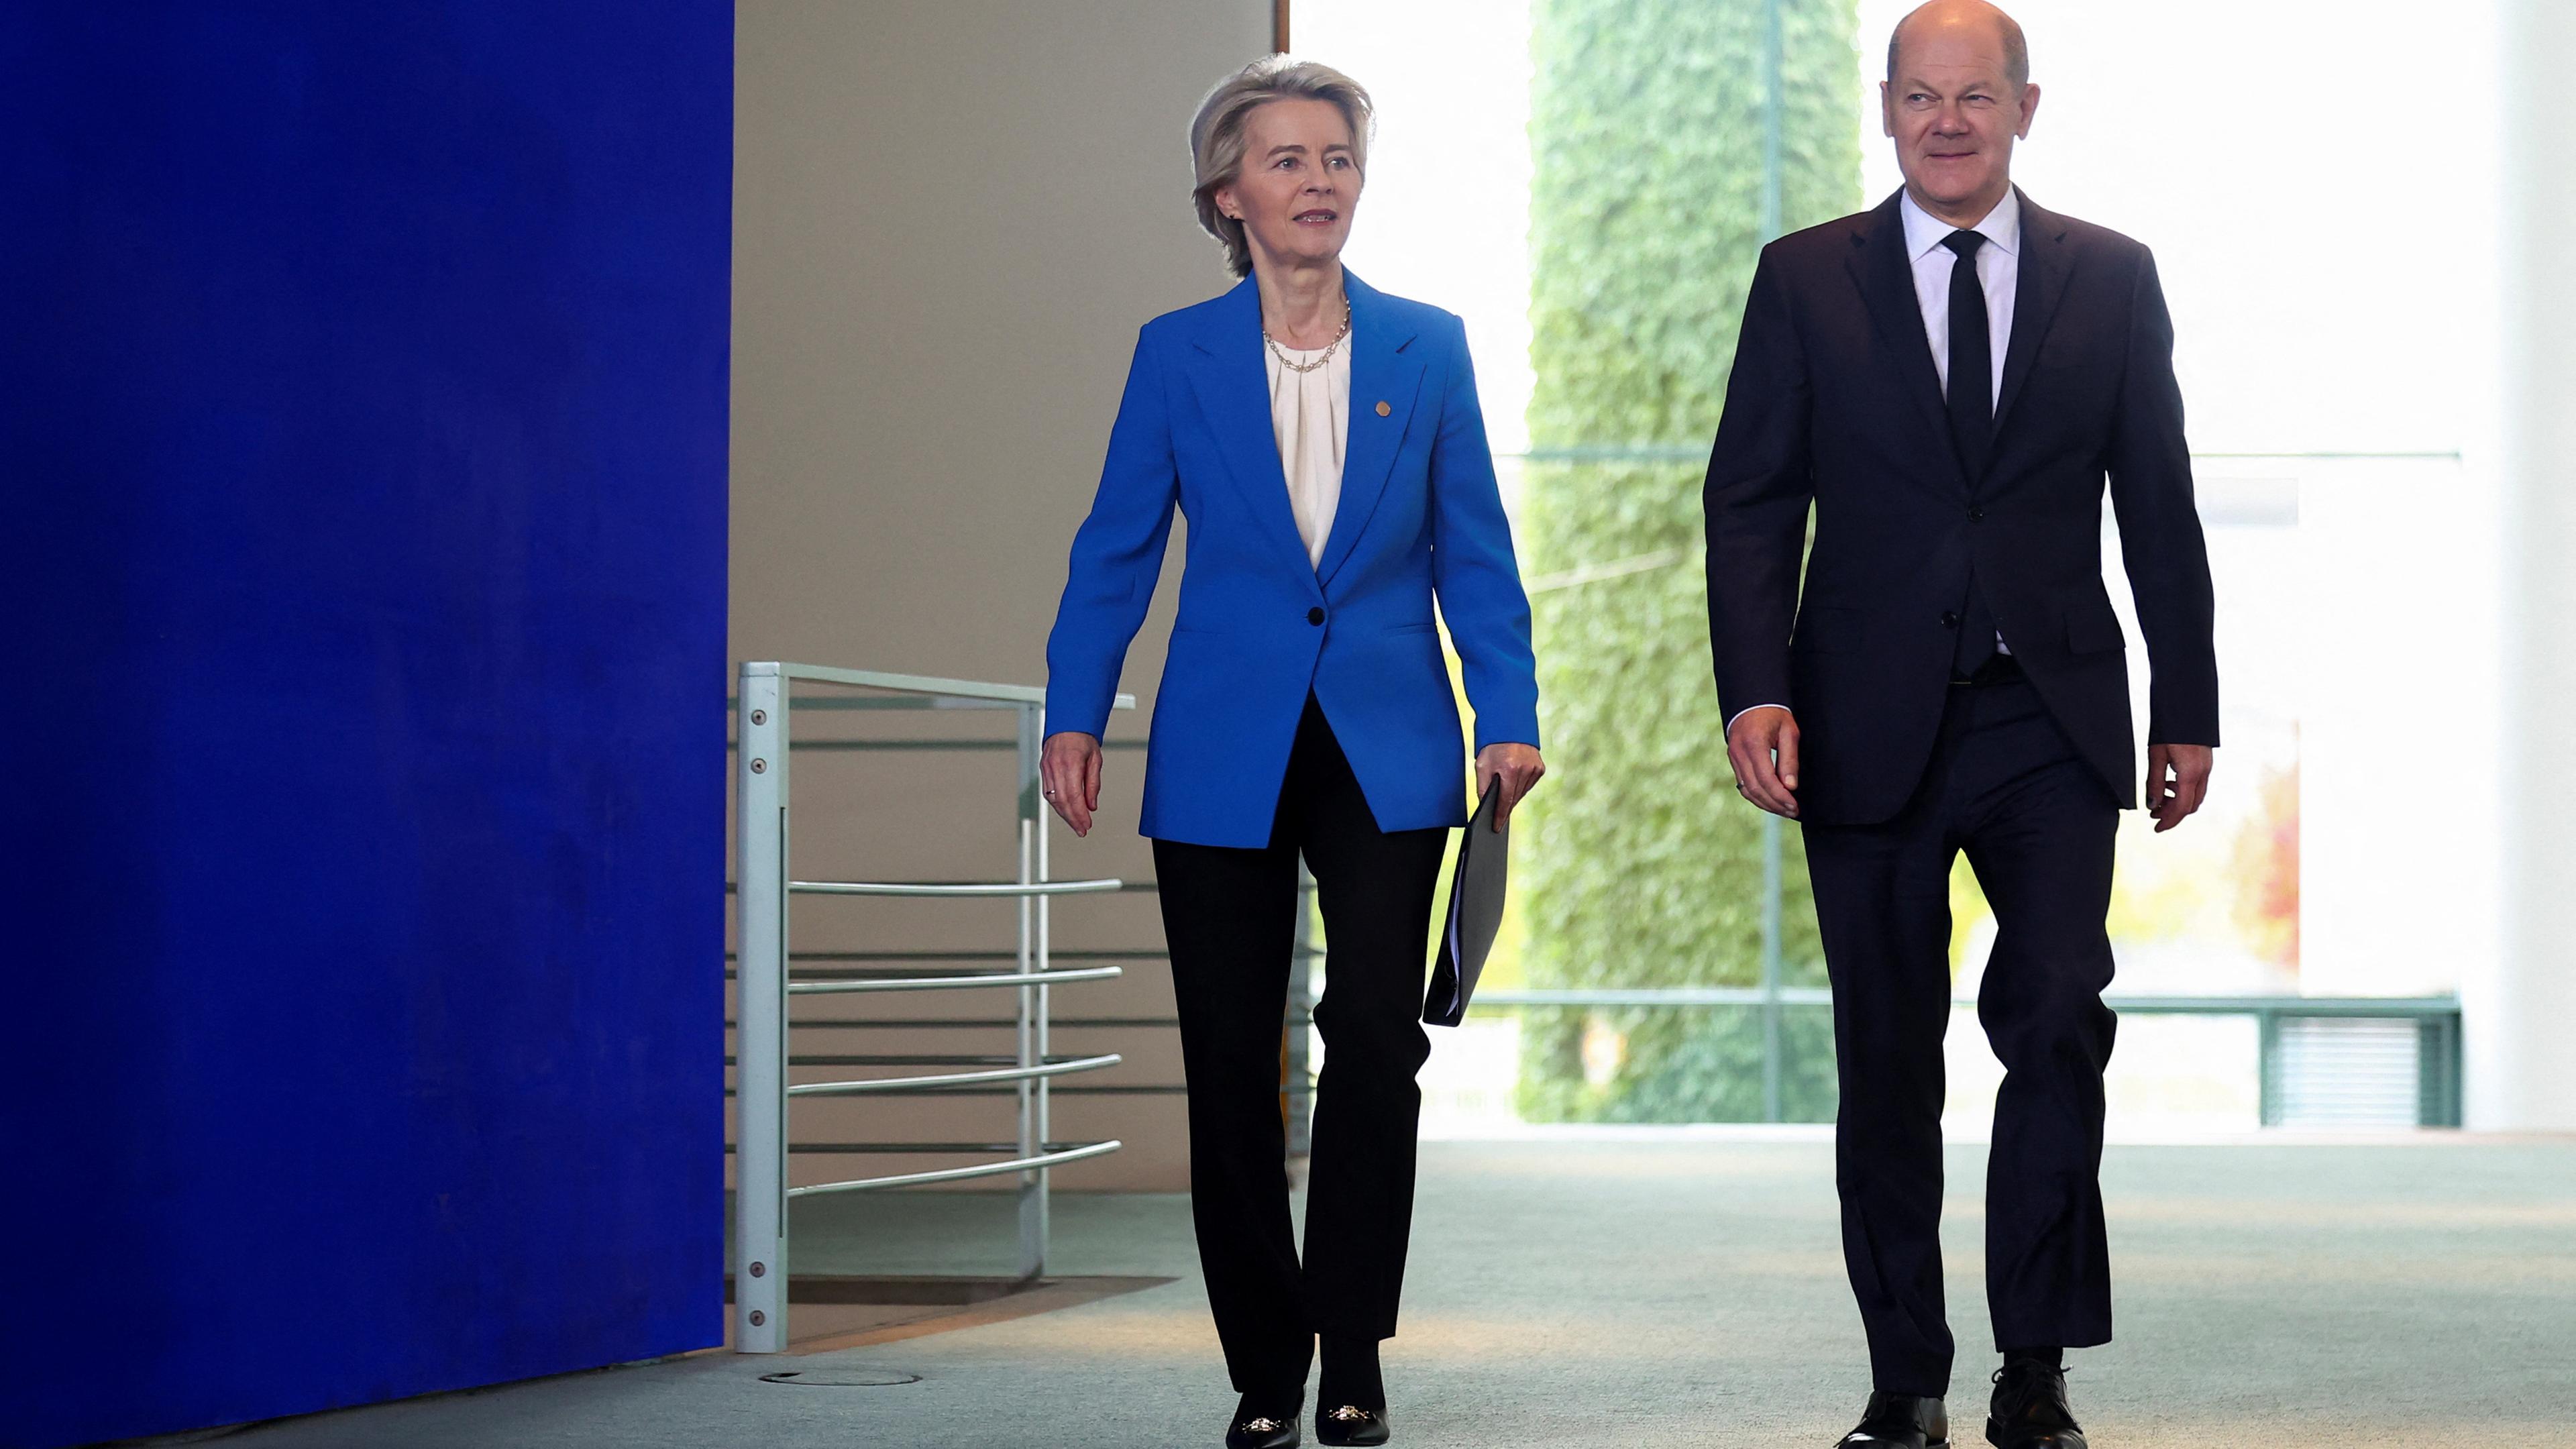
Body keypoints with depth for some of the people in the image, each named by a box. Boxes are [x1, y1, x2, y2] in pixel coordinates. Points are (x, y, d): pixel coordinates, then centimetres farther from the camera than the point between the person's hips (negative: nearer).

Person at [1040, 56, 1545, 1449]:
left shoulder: (1427, 349, 6)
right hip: (1224, 752, 0)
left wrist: (1507, 717, -3)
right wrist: (1074, 716, -7)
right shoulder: (1178, 354, 4)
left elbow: (1474, 557, 7)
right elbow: (1114, 551, 3)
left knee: (1377, 1034, -12)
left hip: (1386, 752, 0)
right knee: (1230, 1062, 2)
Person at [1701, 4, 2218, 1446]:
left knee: (2059, 1016, -12)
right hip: (1873, 725, 0)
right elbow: (1752, 502, 2)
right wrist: (1754, 690, -11)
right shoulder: (1805, 281, 5)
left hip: (2053, 725, 0)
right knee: (1887, 1055, 5)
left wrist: (2187, 707, 7)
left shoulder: (2113, 280, 7)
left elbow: (2158, 505, 10)